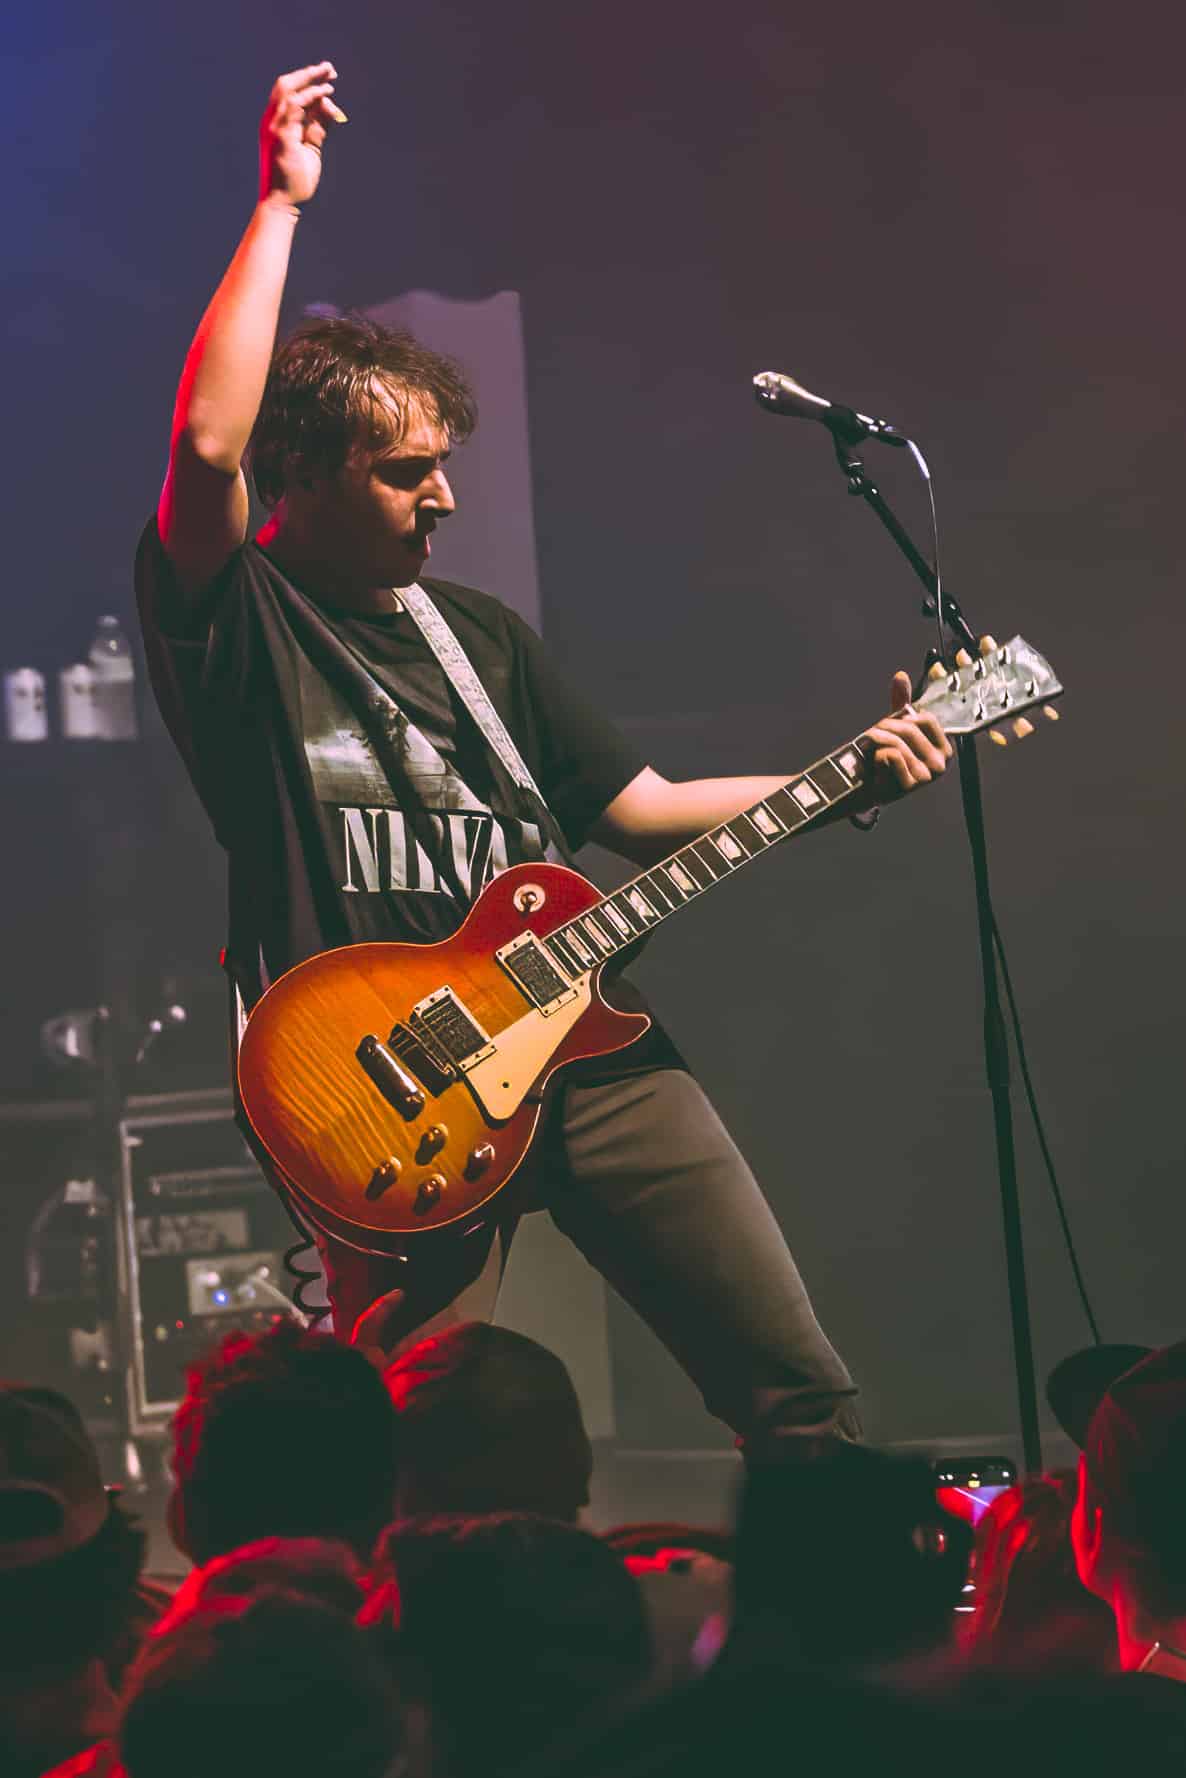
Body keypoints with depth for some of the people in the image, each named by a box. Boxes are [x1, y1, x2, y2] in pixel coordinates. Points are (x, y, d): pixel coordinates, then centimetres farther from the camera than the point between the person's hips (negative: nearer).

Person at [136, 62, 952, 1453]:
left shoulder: (483, 635, 19)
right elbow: (208, 440, -20)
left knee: (798, 1389, 3)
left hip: (582, 1044, 6)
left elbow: (641, 807, 20)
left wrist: (849, 781, 9)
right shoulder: (235, 622, -1)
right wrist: (280, 205, -15)